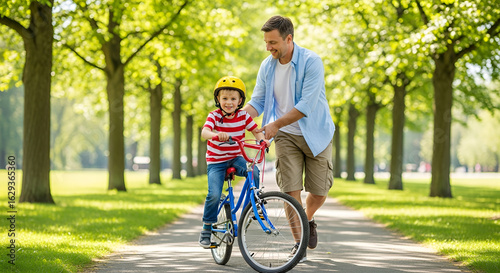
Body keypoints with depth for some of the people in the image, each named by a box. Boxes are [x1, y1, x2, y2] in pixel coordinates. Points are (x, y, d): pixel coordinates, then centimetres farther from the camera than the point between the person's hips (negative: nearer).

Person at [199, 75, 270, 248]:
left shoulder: (243, 116, -3)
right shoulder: (214, 116, -13)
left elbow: (256, 132, 0)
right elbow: (204, 132, -30)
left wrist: (263, 139, -25)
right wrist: (217, 135, -53)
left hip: (236, 158, 2)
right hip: (216, 162, -2)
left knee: (253, 171, -28)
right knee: (214, 194, -21)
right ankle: (206, 229, -3)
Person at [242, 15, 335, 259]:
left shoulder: (311, 62, -19)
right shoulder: (267, 66, -3)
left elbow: (307, 105, -24)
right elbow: (257, 102, 2)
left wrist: (276, 124, -26)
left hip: (315, 134, -2)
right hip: (286, 136, 3)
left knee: (319, 192, 4)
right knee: (291, 190, -9)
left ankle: (309, 220, 37)